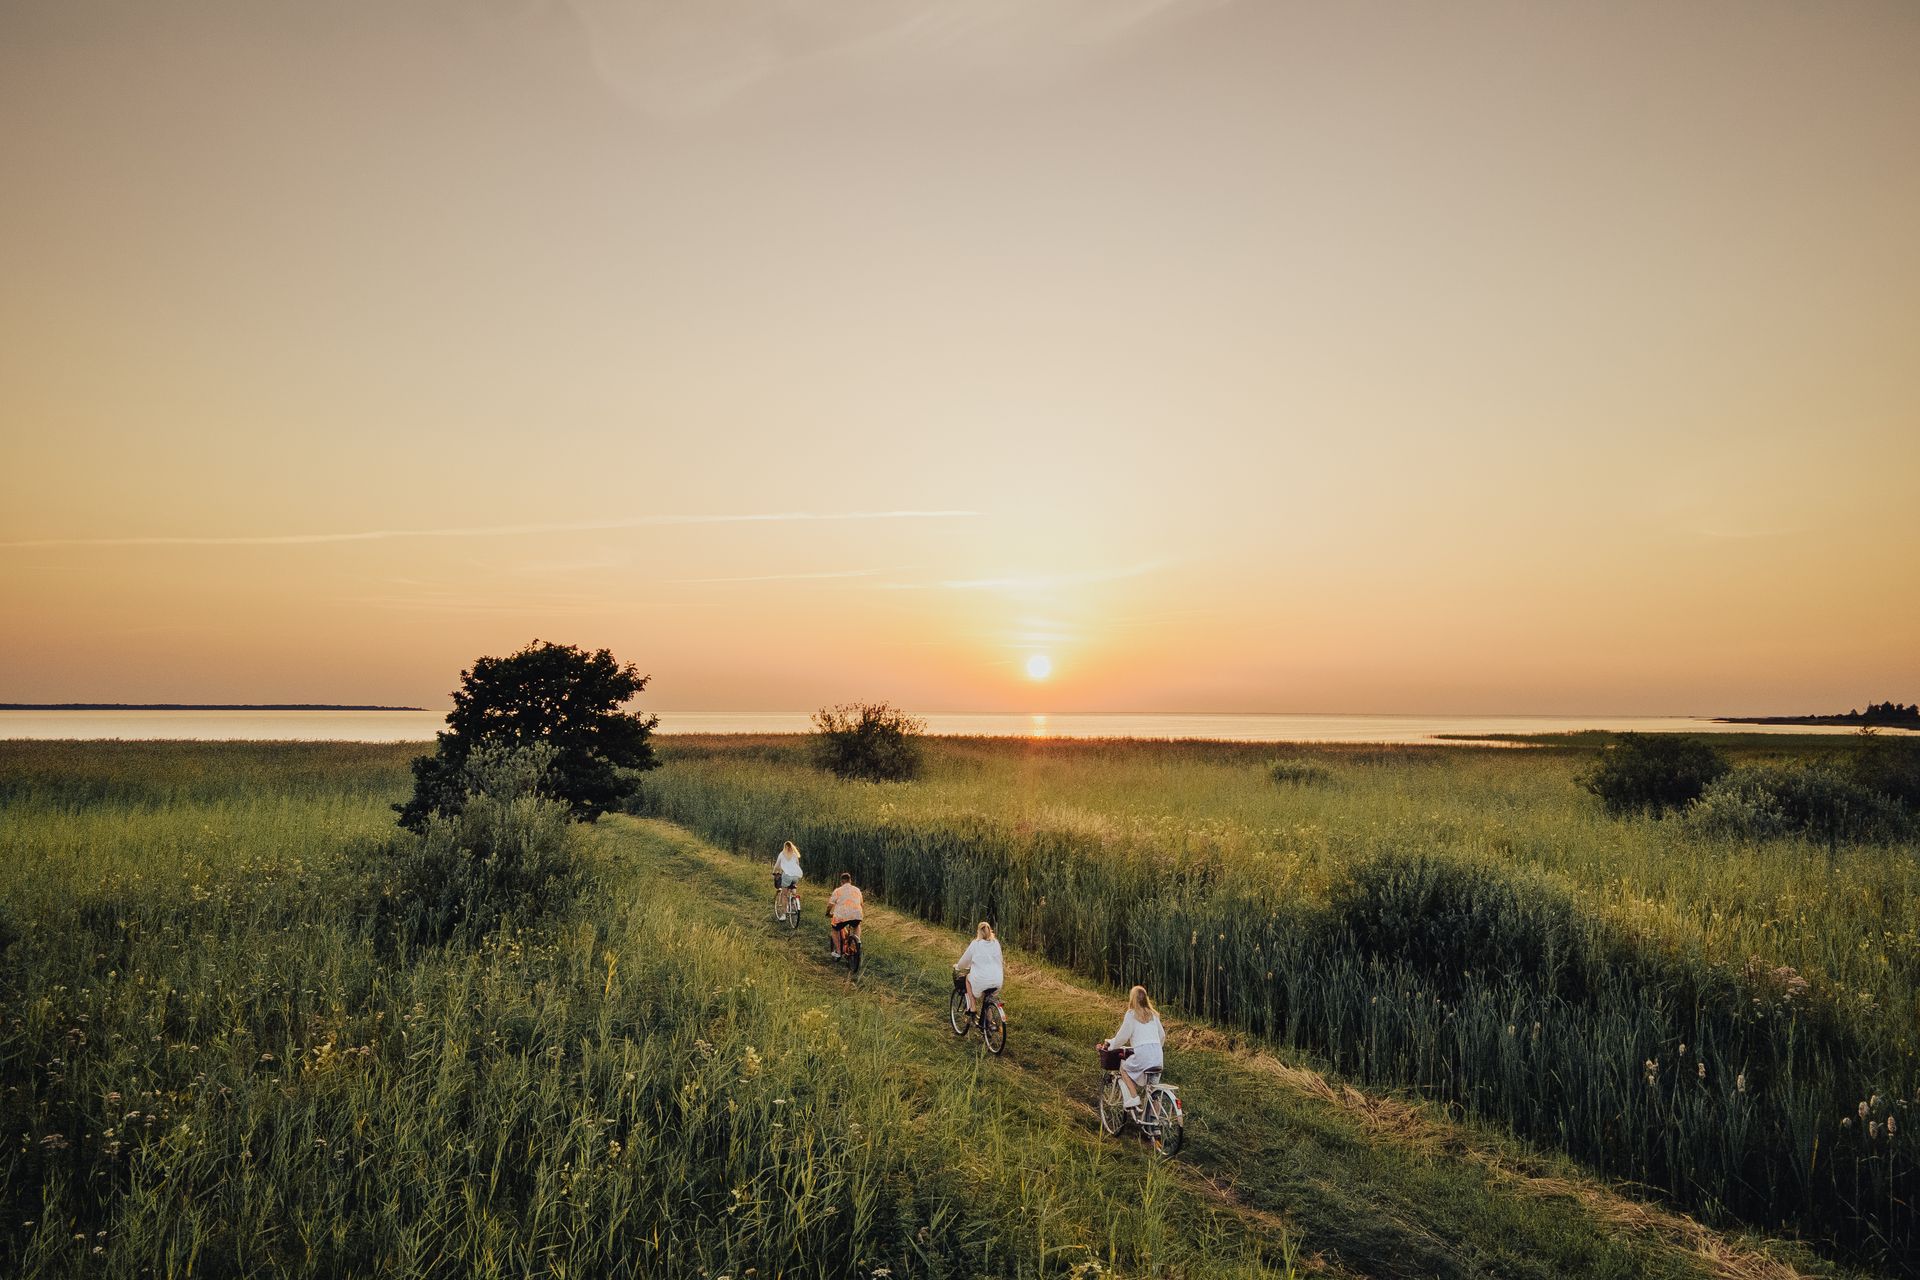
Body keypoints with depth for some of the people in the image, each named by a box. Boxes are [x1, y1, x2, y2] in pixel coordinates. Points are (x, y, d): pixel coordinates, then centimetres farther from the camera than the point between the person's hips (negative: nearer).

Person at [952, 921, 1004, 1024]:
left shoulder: (975, 943, 1)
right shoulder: (996, 943, 10)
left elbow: (965, 960, 11)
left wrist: (957, 967, 31)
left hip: (981, 979, -4)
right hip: (998, 980, 4)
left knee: (968, 978, 26)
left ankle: (972, 1008, 16)